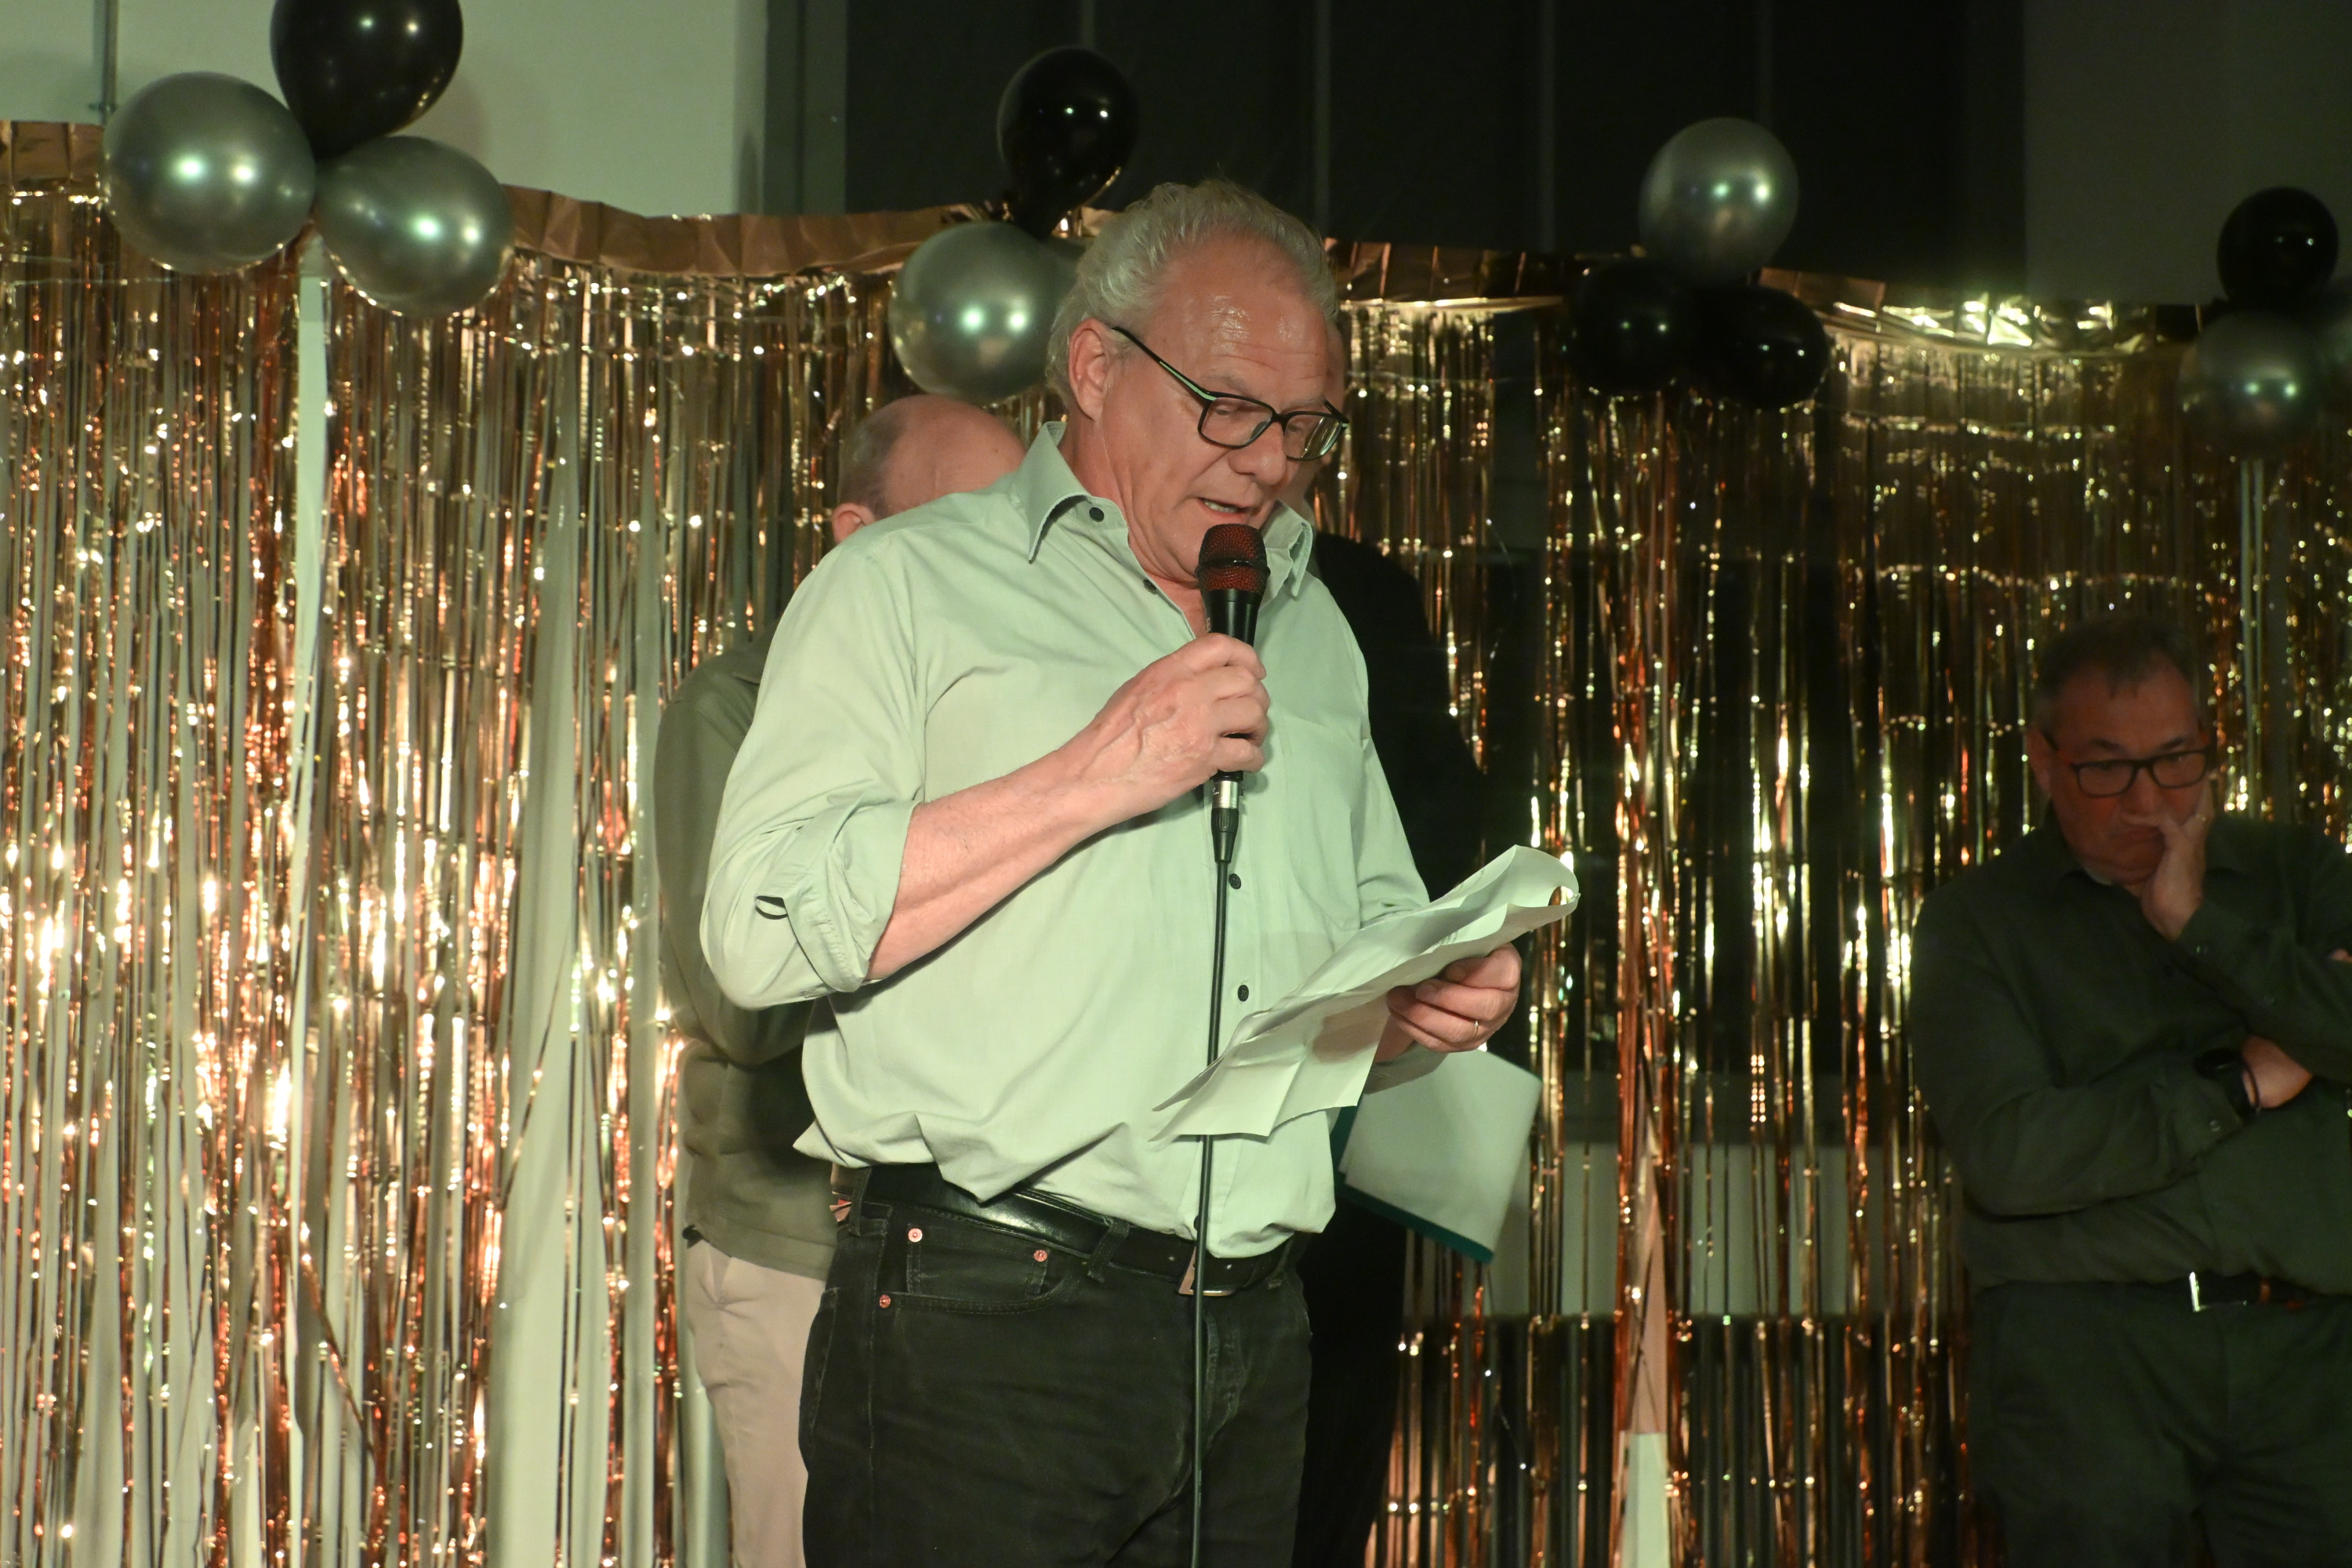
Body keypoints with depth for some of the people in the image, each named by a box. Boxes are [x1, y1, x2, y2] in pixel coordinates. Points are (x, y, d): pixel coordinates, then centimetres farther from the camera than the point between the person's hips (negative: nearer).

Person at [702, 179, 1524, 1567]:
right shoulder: (910, 589, 1)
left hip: (1252, 1339, 6)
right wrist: (1091, 780, -14)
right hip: (983, 1320, -5)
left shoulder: (1313, 633, 21)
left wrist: (1432, 1003, 5)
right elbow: (762, 929, -11)